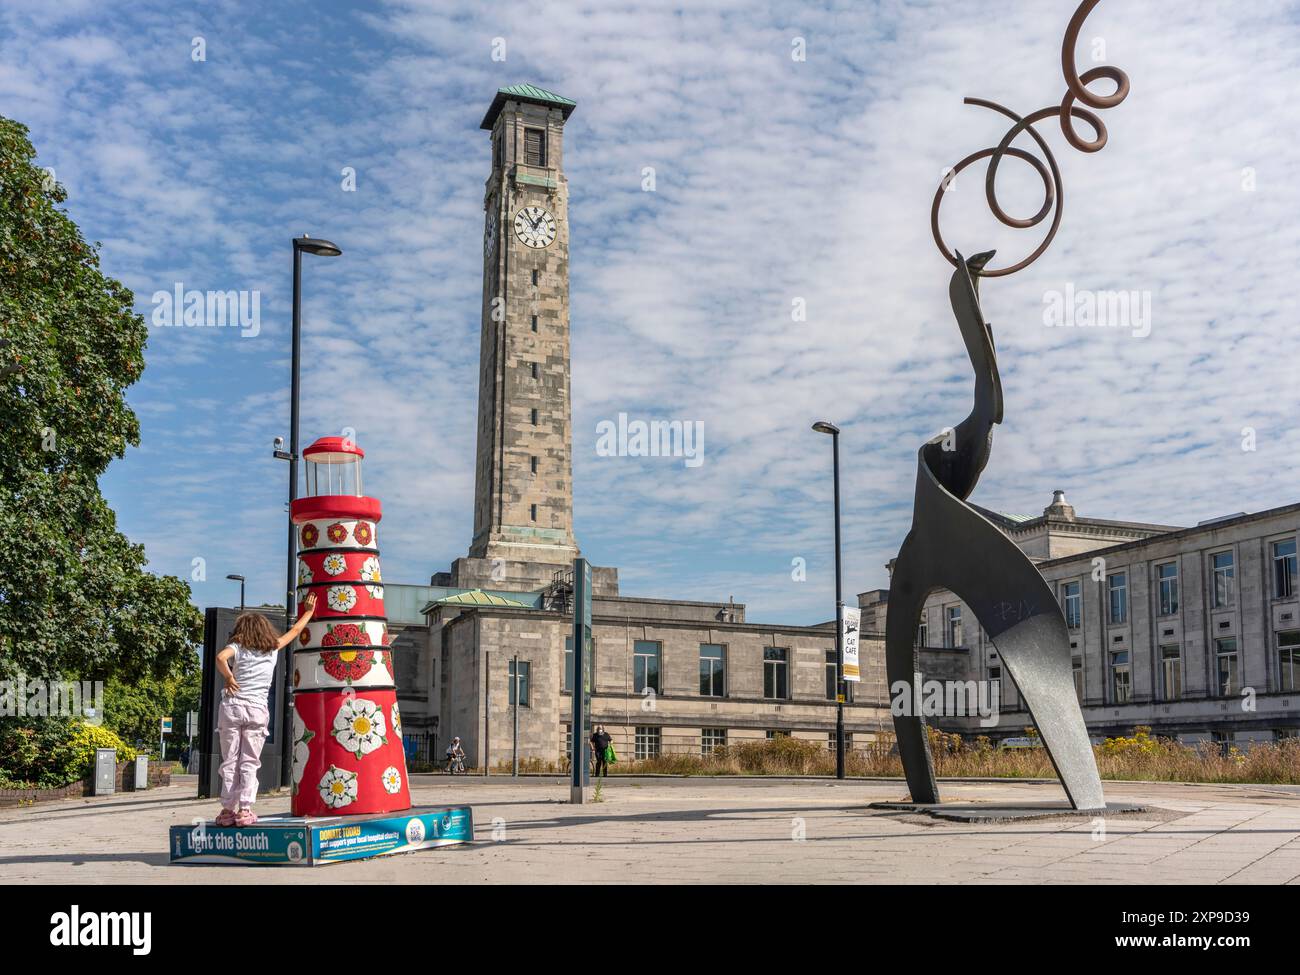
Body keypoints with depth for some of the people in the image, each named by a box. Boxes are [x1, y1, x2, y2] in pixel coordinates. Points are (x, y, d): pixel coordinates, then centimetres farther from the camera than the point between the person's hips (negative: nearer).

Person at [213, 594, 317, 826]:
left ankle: (228, 809, 4)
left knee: (230, 761, 4)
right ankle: (245, 810, -5)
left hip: (232, 706, 0)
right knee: (250, 762, 3)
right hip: (257, 709, 1)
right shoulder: (273, 648, 13)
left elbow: (220, 657, -17)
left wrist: (228, 678, -2)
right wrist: (309, 611, 41)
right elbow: (295, 630, 28)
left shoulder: (237, 647, 6)